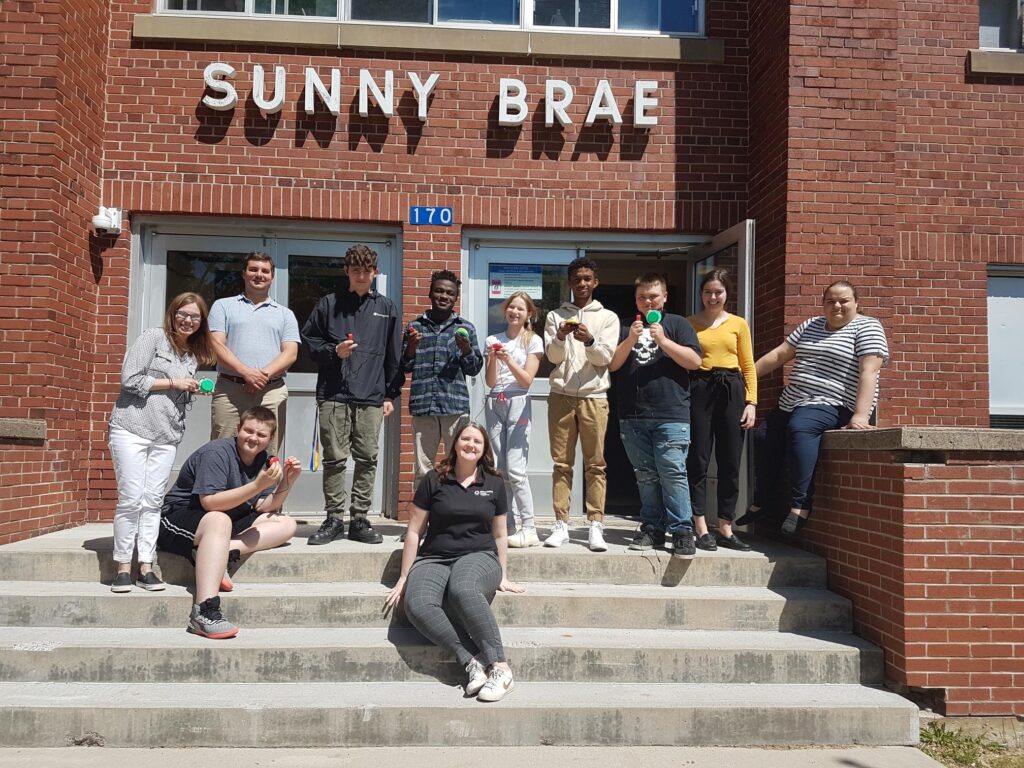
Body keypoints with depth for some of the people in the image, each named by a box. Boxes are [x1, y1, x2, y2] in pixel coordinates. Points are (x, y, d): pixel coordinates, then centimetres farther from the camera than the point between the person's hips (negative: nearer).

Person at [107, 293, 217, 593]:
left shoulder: (193, 354, 17)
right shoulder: (153, 337, -2)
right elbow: (130, 379, -10)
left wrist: (191, 392, 4)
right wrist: (173, 382, -8)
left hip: (166, 436, 5)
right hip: (132, 429, -5)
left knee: (152, 500, 4)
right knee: (131, 498, -4)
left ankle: (146, 566, 8)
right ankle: (123, 566, 6)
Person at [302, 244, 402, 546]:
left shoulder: (386, 308, 12)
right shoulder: (329, 304, 9)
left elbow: (394, 355, 11)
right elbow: (309, 340, 12)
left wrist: (391, 394, 7)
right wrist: (333, 351, -7)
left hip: (371, 397, 1)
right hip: (333, 395, -1)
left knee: (367, 459, 2)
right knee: (334, 459, 1)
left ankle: (360, 520, 12)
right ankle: (334, 519, 11)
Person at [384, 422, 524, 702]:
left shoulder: (494, 484, 10)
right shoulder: (433, 480, 6)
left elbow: (500, 535, 18)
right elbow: (414, 531, 9)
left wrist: (503, 576, 15)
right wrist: (404, 577, 9)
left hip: (479, 556, -1)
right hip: (434, 559, 1)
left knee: (463, 590, -38)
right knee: (418, 606, -34)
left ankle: (500, 668, -35)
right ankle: (473, 662, -33)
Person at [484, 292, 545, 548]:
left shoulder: (533, 341, 4)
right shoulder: (493, 340, 12)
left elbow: (526, 380, -3)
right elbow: (490, 382, 6)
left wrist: (508, 359, -15)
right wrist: (493, 358, -10)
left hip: (517, 403, -4)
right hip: (494, 404, 4)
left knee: (515, 469, -12)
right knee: (499, 470, 1)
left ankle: (529, 529, -7)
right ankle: (510, 526, 6)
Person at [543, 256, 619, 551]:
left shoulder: (608, 317, 10)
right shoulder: (555, 316, 12)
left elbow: (605, 357, 0)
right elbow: (553, 356, 3)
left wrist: (589, 340, -19)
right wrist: (560, 337, -17)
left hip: (594, 396, -1)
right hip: (561, 395, 1)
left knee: (595, 463, -2)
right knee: (561, 463, 2)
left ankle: (595, 526, 1)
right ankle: (561, 525, 6)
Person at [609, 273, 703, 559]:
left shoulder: (677, 324, 8)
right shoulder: (625, 327, 16)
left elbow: (695, 362, -2)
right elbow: (613, 364, 6)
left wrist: (663, 341, -12)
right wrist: (630, 340, -9)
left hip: (671, 416, -3)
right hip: (633, 417, 3)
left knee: (673, 473, -9)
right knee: (646, 476, 9)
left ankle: (682, 532, -3)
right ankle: (652, 528, 16)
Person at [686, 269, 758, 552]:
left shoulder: (738, 324, 12)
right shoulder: (689, 323, 9)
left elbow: (748, 366, 9)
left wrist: (751, 402, 0)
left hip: (731, 392, 2)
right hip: (698, 390, -2)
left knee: (730, 463, 4)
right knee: (698, 461, -2)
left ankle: (726, 529, 12)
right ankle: (701, 529, 3)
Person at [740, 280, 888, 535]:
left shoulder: (867, 327, -4)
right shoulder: (810, 325, 16)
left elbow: (868, 372, -16)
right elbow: (779, 354, 16)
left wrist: (860, 415, -29)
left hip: (833, 406, -8)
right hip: (792, 403, 8)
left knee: (799, 427, -34)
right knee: (765, 438, 7)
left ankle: (801, 504, -35)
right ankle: (759, 503, 22)